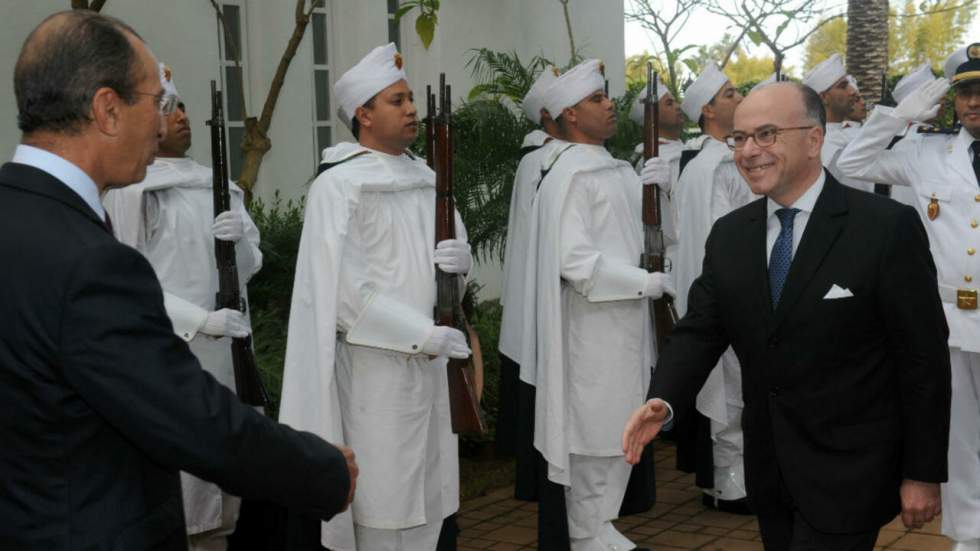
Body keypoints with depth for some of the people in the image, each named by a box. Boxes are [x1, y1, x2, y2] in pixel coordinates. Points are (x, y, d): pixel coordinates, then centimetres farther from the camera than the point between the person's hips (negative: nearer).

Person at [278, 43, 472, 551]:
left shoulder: (427, 179, 10)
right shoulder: (338, 186, -11)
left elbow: (454, 254, 17)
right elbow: (343, 286, -18)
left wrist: (461, 259, -8)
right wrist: (424, 333, -21)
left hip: (430, 360, 7)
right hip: (376, 361, -6)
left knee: (427, 489, 12)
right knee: (383, 493, 0)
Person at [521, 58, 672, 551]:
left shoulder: (617, 170, 12)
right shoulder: (569, 176, -15)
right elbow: (574, 260, -21)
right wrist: (649, 283, -17)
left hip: (625, 320, 8)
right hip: (593, 324, -8)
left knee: (620, 429, 14)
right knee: (593, 430, 2)